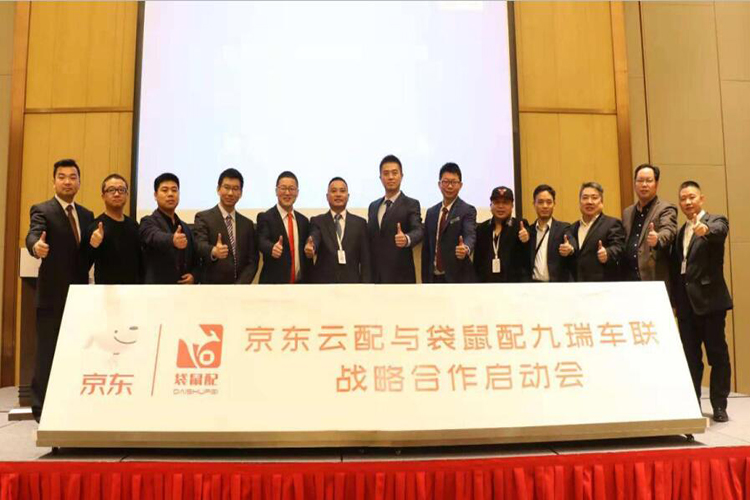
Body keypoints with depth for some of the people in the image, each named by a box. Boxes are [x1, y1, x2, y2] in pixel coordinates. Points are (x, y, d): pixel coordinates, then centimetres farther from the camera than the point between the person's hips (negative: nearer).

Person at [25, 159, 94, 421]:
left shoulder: (87, 215, 13)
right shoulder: (42, 210, -4)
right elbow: (33, 234, -25)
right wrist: (36, 246, -45)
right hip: (52, 294, -5)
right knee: (47, 353, 2)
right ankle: (41, 407, 14)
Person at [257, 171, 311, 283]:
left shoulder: (303, 220, 11)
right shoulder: (265, 217, -4)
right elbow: (262, 241, -21)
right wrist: (272, 248, -43)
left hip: (300, 282, 5)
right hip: (274, 281, -4)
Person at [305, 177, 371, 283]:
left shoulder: (360, 223, 8)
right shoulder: (317, 221, 5)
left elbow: (365, 258, 6)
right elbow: (314, 238, -16)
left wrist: (365, 282, -2)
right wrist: (310, 247, -39)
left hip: (351, 281, 1)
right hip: (323, 281, -1)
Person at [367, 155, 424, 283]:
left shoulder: (411, 204, -1)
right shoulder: (373, 206, 16)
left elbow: (418, 230, -17)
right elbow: (369, 240, 17)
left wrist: (407, 239, -40)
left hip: (400, 276, -5)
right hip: (375, 276, 5)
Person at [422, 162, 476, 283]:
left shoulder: (467, 210, -4)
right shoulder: (431, 212, 12)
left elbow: (470, 235, -21)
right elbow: (426, 248, 12)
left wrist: (466, 248, -45)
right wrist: (425, 280, 9)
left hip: (458, 278, -5)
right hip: (435, 278, 5)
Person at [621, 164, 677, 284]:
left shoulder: (666, 209, 0)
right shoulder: (627, 212, 16)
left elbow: (668, 231, -19)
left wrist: (657, 239, -42)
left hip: (655, 279, -4)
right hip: (628, 278, 5)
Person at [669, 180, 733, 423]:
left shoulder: (716, 221, -2)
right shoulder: (680, 232, 16)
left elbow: (719, 231, -28)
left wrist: (704, 229, -50)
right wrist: (674, 301, 11)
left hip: (710, 299, -5)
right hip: (686, 303, 5)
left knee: (717, 354, 3)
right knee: (689, 356, 9)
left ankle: (719, 405, 13)